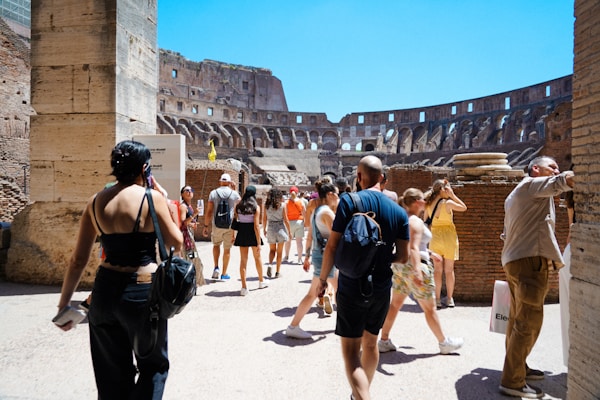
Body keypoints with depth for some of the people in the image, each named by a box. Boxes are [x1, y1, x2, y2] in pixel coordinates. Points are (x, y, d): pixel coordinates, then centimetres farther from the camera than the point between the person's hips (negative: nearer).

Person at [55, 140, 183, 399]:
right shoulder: (152, 198, -12)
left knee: (111, 371, 22)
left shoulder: (96, 202, 3)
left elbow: (78, 259, 5)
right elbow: (176, 242, -2)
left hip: (105, 290, 5)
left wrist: (64, 303, 13)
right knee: (153, 365, 18)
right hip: (142, 292, -5)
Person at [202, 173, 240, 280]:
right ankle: (224, 273, 14)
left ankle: (216, 267, 9)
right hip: (230, 225, -1)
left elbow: (209, 211, -1)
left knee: (216, 244, 23)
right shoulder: (234, 194, 0)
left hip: (216, 225, 1)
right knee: (227, 249, 8)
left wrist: (206, 226, 2)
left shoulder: (213, 193, 1)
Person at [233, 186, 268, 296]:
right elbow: (256, 225, -14)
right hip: (252, 234, -2)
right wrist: (259, 242, -13)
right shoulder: (256, 207, -10)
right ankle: (261, 281, 34)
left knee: (243, 260, 7)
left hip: (241, 234, 2)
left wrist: (233, 236, 7)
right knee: (257, 257, 18)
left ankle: (244, 287, 6)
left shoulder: (238, 206, 0)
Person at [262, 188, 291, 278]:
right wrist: (289, 231, 3)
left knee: (272, 250, 17)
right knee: (279, 251, 9)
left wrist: (264, 229, 17)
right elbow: (285, 219, -6)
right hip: (280, 228, -2)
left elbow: (264, 219, 3)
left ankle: (270, 264, -8)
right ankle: (278, 272, 13)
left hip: (270, 228, 2)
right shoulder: (282, 205, -8)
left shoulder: (266, 205, -1)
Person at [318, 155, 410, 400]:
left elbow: (332, 246, -13)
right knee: (370, 343, 22)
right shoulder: (399, 211, -1)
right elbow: (403, 257, 1)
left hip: (352, 286, -5)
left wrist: (322, 279, 0)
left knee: (351, 349, 1)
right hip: (382, 288, 5)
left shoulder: (349, 201, -12)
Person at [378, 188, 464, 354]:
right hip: (413, 265, -9)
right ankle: (444, 343, 21)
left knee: (395, 304, 11)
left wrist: (429, 253, 30)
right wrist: (417, 270, -32)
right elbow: (413, 248, -26)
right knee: (429, 308, 6)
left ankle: (384, 341, 15)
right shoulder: (416, 221, -16)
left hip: (400, 265, 9)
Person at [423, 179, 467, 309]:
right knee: (449, 270, 8)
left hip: (435, 237, 3)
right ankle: (449, 298, 16)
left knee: (437, 270, 8)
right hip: (448, 237, -3)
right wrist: (452, 195, -1)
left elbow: (425, 220, 8)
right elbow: (464, 207, 0)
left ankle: (437, 299, 9)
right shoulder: (448, 203, -13)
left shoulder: (428, 204, 0)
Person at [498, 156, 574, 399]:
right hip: (530, 260, -11)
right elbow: (566, 180, -19)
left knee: (518, 319, 18)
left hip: (514, 260, 11)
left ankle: (517, 367, 31)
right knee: (528, 322, -9)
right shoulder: (533, 184, -4)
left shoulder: (516, 194, 25)